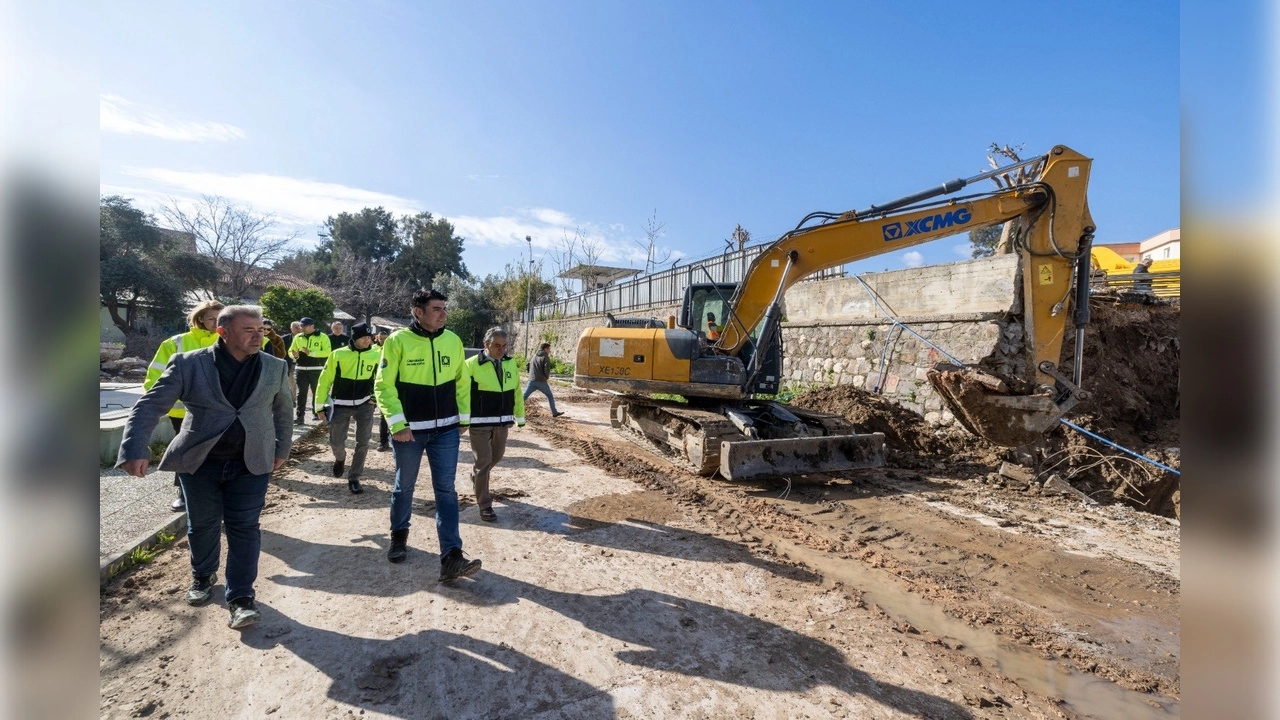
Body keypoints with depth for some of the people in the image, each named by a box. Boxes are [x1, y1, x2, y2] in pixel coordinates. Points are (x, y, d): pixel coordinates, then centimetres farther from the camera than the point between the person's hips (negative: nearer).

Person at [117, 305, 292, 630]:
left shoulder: (275, 368, -3)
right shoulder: (188, 364, -9)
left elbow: (283, 409, 10)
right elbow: (149, 406, -8)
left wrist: (281, 449, 13)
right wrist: (135, 450, -20)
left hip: (251, 463, 0)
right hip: (199, 461, 0)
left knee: (244, 527, 0)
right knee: (202, 524, 16)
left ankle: (241, 598, 8)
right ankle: (203, 577, 42)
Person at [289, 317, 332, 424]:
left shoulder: (322, 337, -4)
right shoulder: (298, 337, 10)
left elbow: (327, 352, -14)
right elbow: (291, 351, 13)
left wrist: (311, 352, -21)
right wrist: (295, 355, -11)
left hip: (317, 370, -4)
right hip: (302, 369, 4)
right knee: (301, 393, 4)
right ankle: (300, 416, 7)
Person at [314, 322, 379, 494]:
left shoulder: (376, 356, -4)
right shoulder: (338, 355, -8)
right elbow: (325, 380, -1)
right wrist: (320, 405, -1)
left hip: (365, 405, 1)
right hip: (341, 406, -1)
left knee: (363, 443, 1)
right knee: (336, 442, 3)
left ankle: (353, 479, 16)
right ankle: (340, 458, 40)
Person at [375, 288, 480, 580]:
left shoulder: (453, 341, 1)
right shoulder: (398, 341, -10)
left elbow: (462, 381, 10)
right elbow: (383, 385, -10)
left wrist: (464, 416, 8)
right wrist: (397, 424, -16)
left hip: (445, 430, 3)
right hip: (409, 430, -2)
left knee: (446, 491, 1)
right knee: (404, 486, 16)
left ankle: (451, 557, 3)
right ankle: (399, 535, 42)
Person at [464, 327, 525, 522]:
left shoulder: (511, 364, 4)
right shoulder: (471, 364, -13)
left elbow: (517, 391, 11)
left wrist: (520, 416, 15)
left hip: (502, 420, 6)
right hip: (480, 422, -6)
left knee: (496, 456, 21)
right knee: (484, 461, -2)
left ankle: (476, 478, 52)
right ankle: (485, 505, 11)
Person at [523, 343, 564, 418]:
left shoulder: (534, 356, 15)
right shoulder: (545, 357, -5)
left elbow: (528, 366, 19)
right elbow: (547, 369, -16)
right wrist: (547, 377, 2)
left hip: (532, 380, 5)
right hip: (541, 381, -5)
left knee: (524, 396, 3)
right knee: (550, 396, 11)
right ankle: (554, 412, 14)